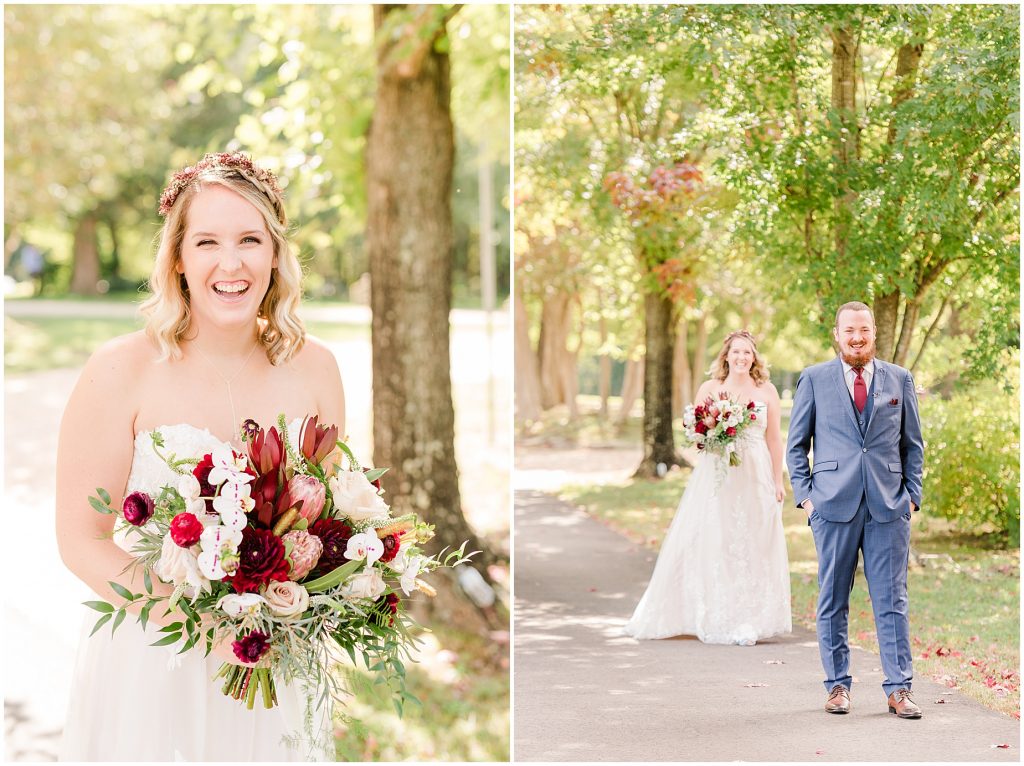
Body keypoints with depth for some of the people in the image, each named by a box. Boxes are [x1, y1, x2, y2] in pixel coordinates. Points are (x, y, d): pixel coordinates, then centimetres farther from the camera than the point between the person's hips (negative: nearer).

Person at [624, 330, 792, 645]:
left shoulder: (767, 391, 5)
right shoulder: (709, 389, 5)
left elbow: (774, 439, 6)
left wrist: (778, 481, 3)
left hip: (755, 477, 0)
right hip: (715, 475, 0)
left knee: (752, 547, 0)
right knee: (711, 545, -2)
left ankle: (747, 623, 6)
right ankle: (713, 617, 8)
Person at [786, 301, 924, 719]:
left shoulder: (900, 379, 11)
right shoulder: (814, 379, 6)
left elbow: (913, 444, 14)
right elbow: (796, 444, 9)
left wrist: (912, 494, 5)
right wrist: (804, 494, 0)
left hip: (889, 507, 1)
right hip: (833, 506, -1)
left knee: (892, 600, 0)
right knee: (833, 601, 4)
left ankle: (899, 688, 4)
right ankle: (837, 685, 13)